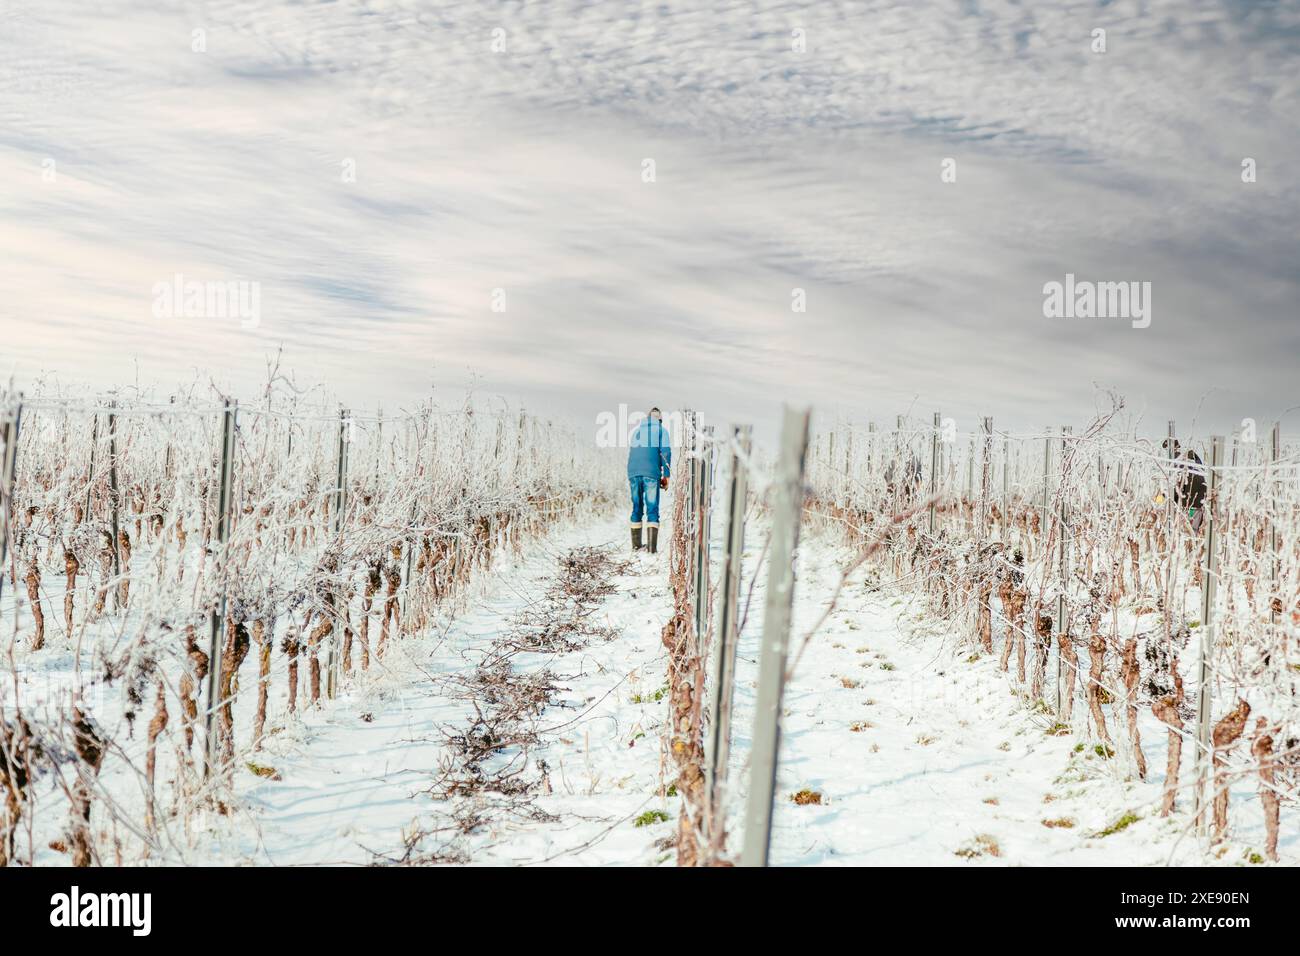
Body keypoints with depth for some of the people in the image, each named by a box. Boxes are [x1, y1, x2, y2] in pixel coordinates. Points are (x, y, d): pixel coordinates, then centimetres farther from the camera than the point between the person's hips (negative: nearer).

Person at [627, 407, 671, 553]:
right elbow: (666, 452, -3)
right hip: (652, 473, -4)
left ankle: (636, 545, 13)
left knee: (636, 508, 11)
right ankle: (652, 546, -15)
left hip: (633, 473, 4)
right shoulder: (661, 430, 9)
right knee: (652, 509, -5)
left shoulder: (637, 430, 24)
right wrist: (666, 475, -1)